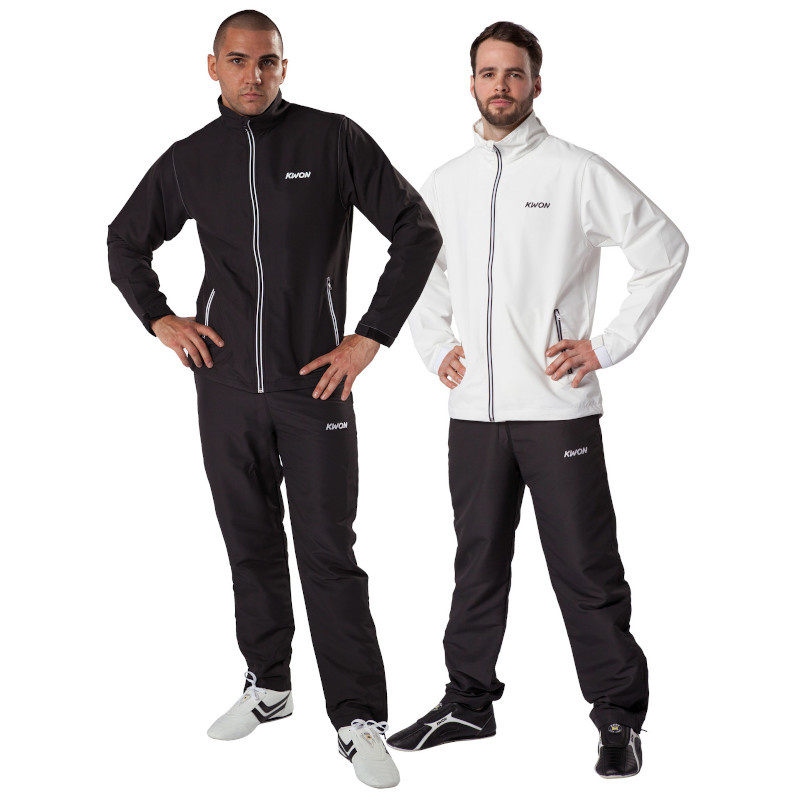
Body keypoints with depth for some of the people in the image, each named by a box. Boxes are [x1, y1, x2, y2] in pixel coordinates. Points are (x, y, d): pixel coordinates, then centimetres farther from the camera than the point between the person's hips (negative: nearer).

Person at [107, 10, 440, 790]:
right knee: (249, 542, 13)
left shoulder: (334, 139, -4)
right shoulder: (189, 160, 6)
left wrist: (371, 336, -6)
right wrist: (159, 320, 7)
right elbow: (126, 242, 22)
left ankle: (360, 720, 2)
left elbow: (418, 232, -3)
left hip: (314, 383, -3)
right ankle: (267, 684, 28)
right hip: (225, 383, 4)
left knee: (328, 551, -4)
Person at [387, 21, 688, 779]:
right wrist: (435, 347, 13)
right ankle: (467, 703, 25)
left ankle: (619, 716, 10)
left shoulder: (576, 172, -3)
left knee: (586, 571, -1)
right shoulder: (444, 182, 12)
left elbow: (665, 249, -2)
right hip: (474, 407, 5)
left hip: (557, 405, -4)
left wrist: (609, 345, -5)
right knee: (478, 563, 14)